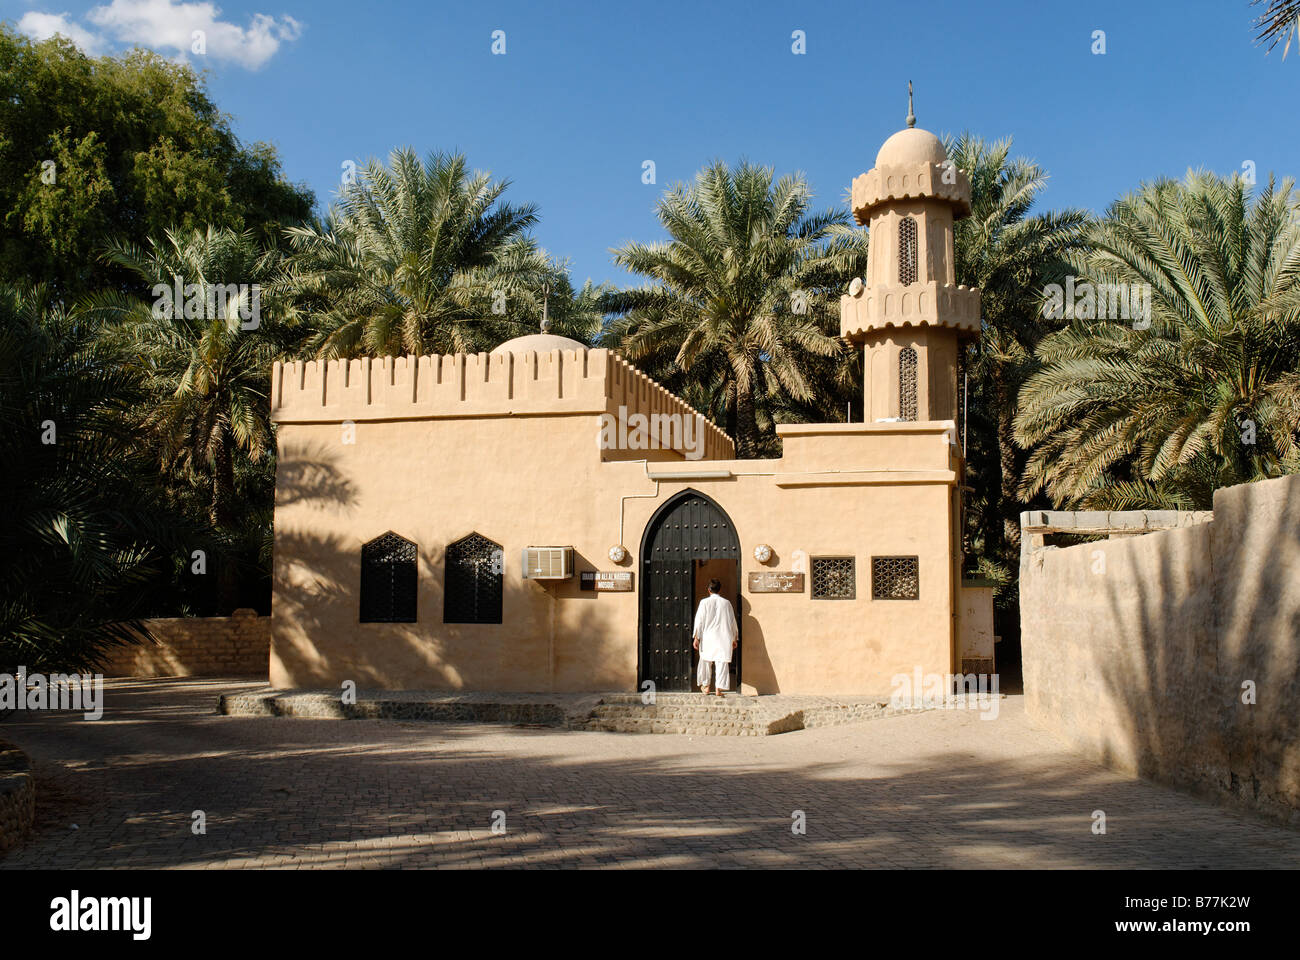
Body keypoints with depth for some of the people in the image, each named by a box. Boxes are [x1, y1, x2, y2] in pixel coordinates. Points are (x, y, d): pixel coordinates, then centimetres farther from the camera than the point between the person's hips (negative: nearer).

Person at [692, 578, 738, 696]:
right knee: (722, 662, 1)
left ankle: (705, 686, 26)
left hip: (707, 637, 0)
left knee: (706, 661, 16)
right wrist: (735, 639, 16)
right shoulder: (726, 603, 2)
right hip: (723, 638, 0)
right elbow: (732, 621, 7)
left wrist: (696, 638, 2)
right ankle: (719, 688, -4)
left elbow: (699, 621, -4)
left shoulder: (704, 602, -4)